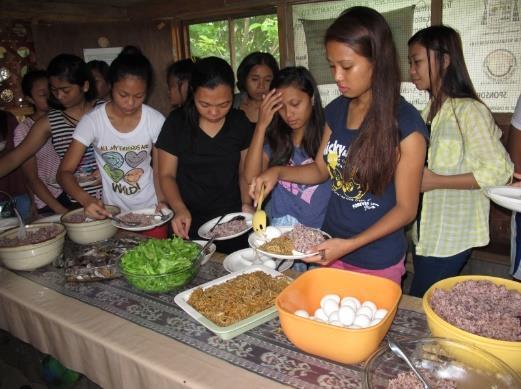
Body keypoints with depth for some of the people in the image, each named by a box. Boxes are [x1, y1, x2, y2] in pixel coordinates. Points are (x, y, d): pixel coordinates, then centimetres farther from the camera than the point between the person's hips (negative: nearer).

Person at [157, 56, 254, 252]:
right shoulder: (177, 122, -8)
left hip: (232, 223, 2)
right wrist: (180, 209, -21)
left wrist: (247, 202, -12)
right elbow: (167, 174, -4)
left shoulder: (240, 123, -2)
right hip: (190, 224, -1)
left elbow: (244, 171, 5)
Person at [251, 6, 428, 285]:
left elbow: (406, 208, -14)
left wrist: (350, 245, -24)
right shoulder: (336, 110, -1)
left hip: (377, 263, -5)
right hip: (330, 246, 5)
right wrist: (277, 172, -7)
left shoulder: (405, 124, -18)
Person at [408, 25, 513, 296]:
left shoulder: (469, 111, -16)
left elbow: (499, 171, -18)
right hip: (426, 231, 8)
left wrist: (436, 181, -20)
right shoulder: (431, 109, 9)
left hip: (452, 237, -8)